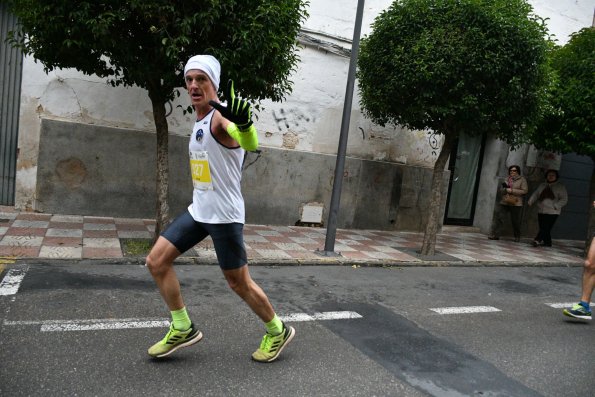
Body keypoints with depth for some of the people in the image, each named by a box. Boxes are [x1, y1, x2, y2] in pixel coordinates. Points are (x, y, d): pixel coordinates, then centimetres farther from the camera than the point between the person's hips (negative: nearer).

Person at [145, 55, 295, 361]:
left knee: (239, 283, 2)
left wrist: (244, 125, -62)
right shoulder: (200, 120, 10)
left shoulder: (221, 117, -18)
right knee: (156, 261, 4)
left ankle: (278, 332, 26)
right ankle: (183, 329, 18)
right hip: (198, 210, 9)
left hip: (224, 215, -8)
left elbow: (250, 145, -42)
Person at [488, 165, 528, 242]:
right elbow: (501, 189, 11)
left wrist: (512, 191, -15)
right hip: (504, 202, 4)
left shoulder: (522, 179, -1)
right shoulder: (507, 179, 13)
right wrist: (506, 190, -11)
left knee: (515, 221, 5)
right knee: (499, 217, -6)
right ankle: (495, 235, -5)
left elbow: (524, 191, -10)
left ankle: (517, 237, 22)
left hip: (516, 203, -4)